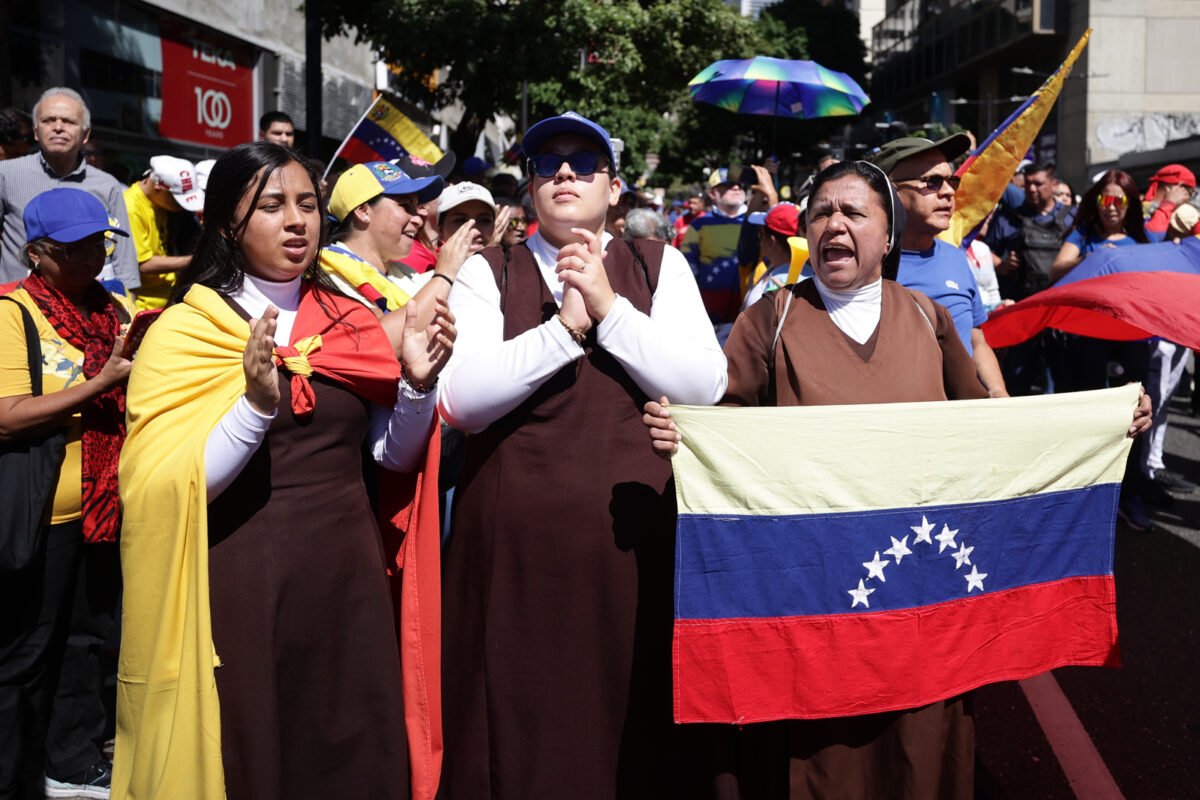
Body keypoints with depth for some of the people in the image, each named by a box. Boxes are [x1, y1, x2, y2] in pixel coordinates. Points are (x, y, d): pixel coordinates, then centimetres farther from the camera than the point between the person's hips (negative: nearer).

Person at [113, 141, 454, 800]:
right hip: (243, 583, -3)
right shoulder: (184, 331, -5)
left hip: (349, 574, 4)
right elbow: (168, 489, -14)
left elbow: (394, 455, 9)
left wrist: (417, 383, -9)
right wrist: (258, 402, -27)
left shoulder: (351, 321, 7)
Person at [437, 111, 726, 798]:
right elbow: (462, 398, -7)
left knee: (631, 725, 8)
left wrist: (609, 309, -9)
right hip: (516, 542, 0)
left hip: (633, 533, 1)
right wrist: (565, 325, -11)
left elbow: (706, 385, -4)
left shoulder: (660, 266, 9)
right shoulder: (488, 273, 7)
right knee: (520, 731, 6)